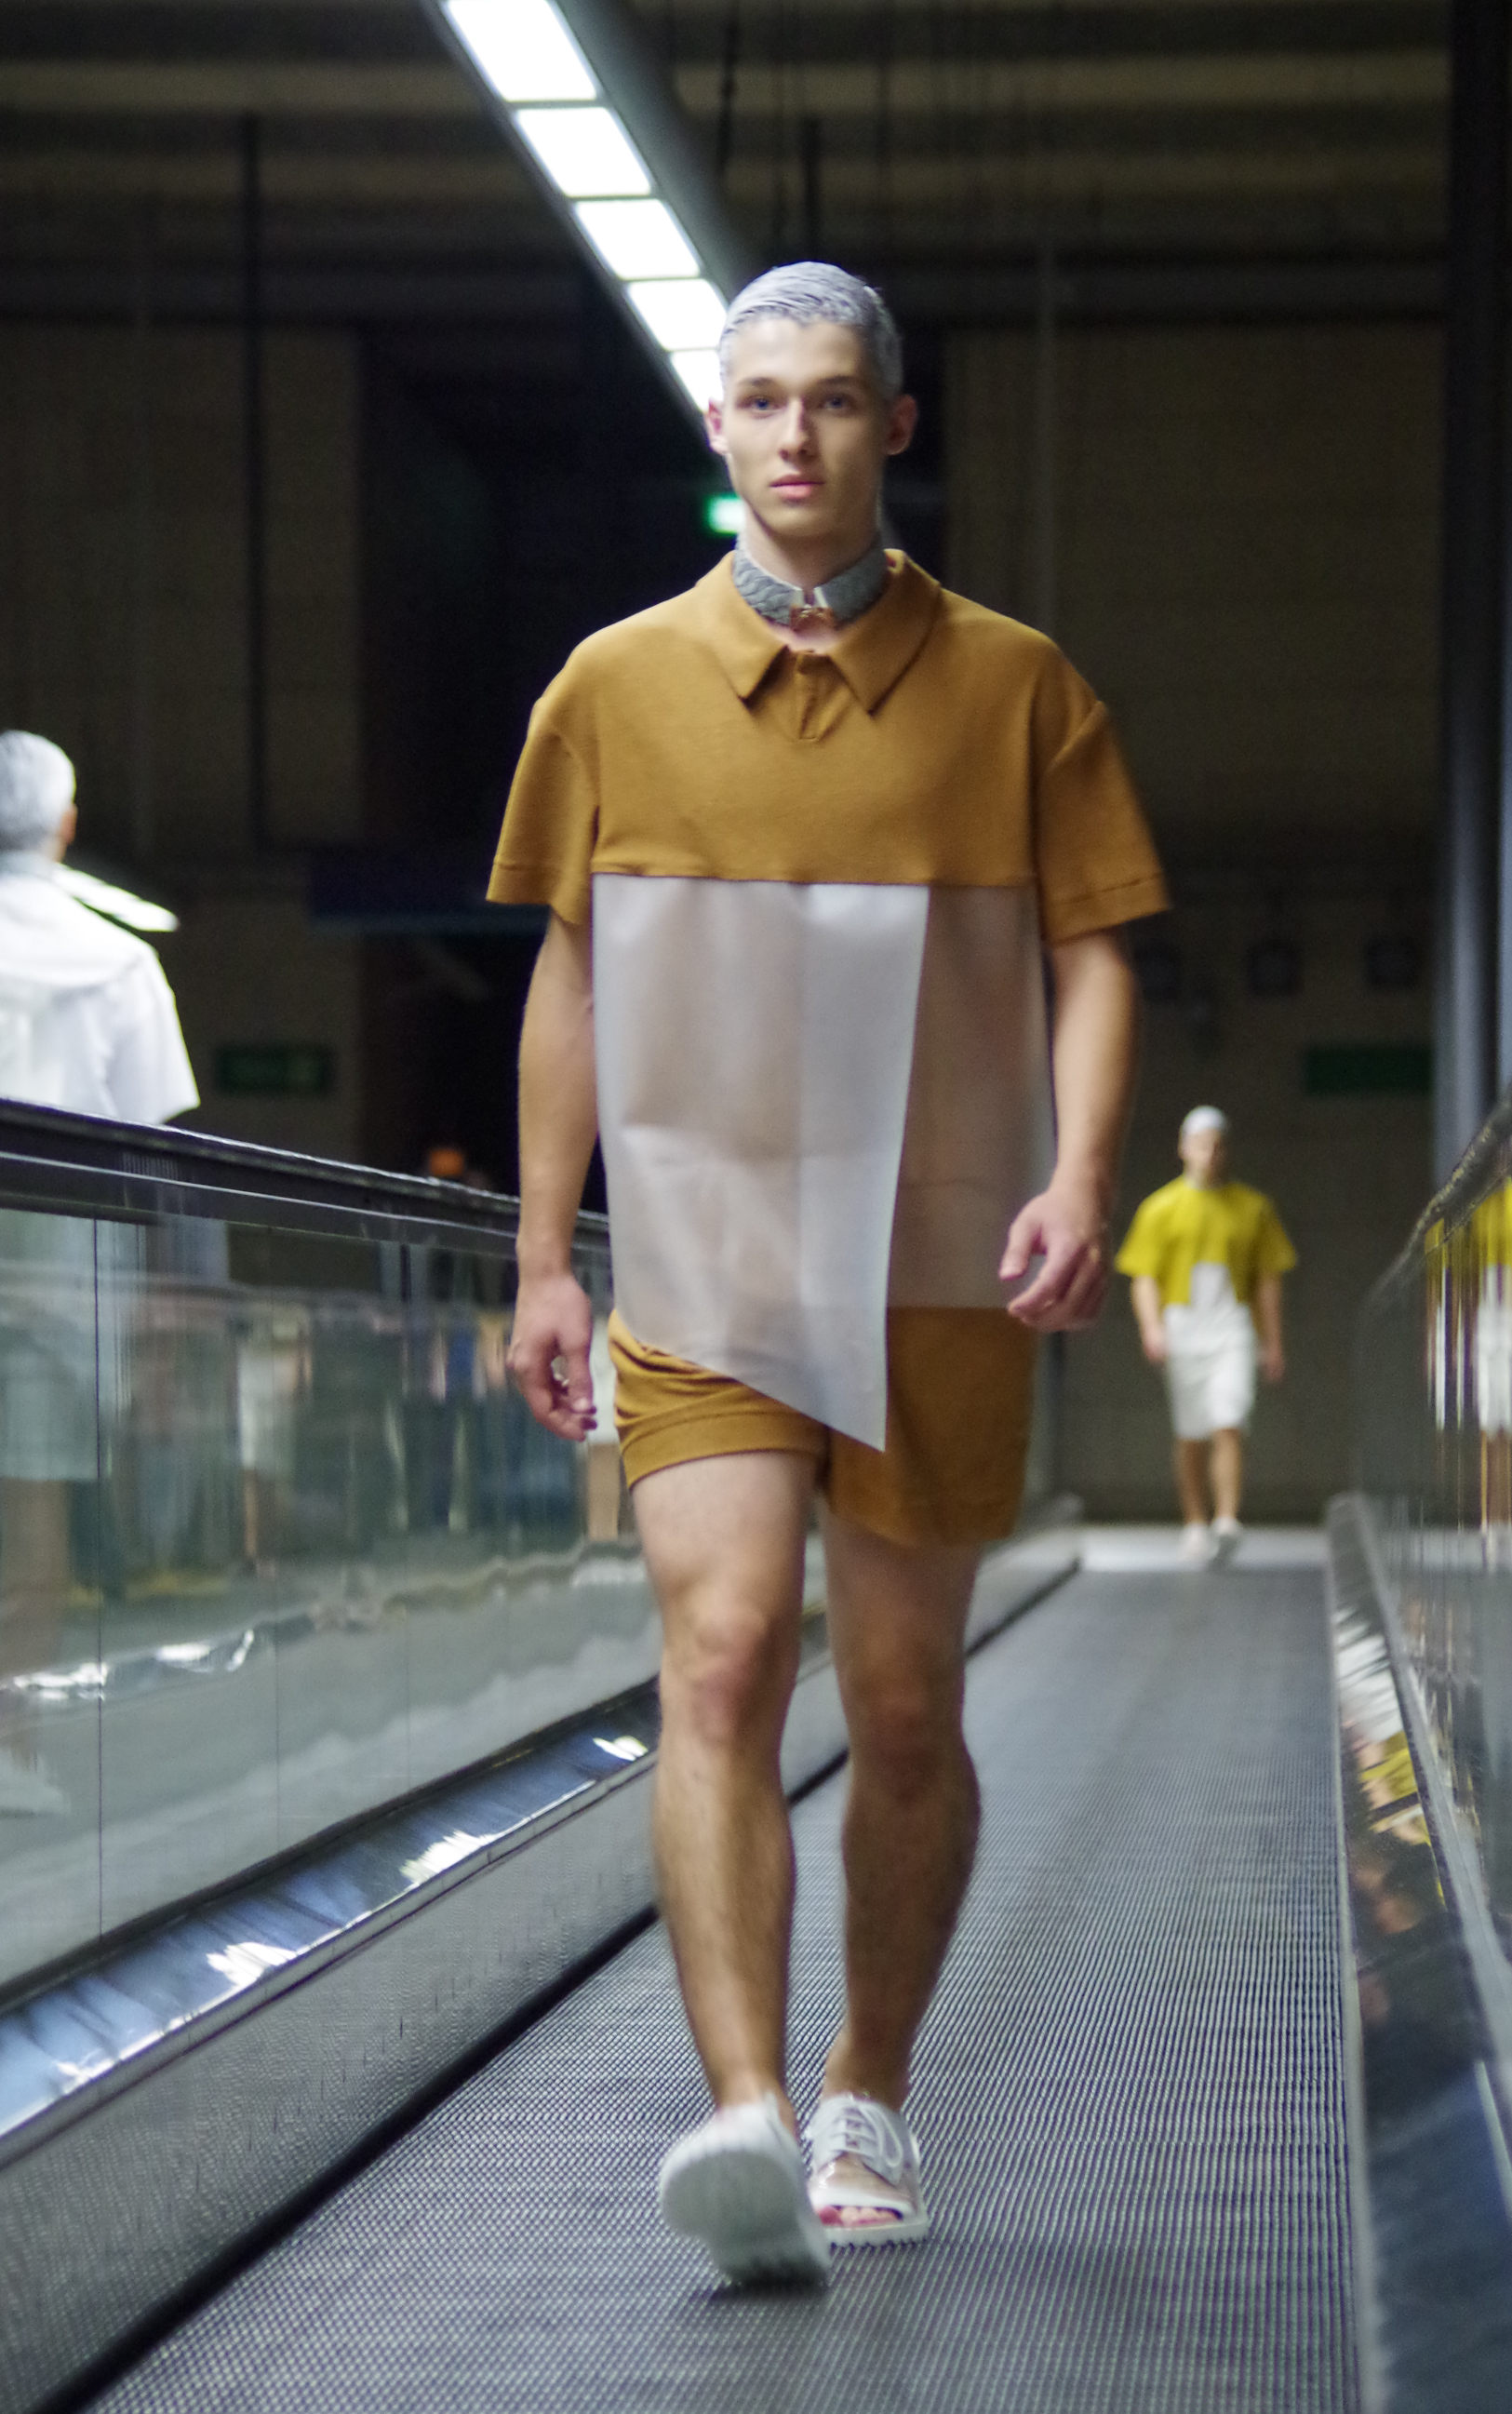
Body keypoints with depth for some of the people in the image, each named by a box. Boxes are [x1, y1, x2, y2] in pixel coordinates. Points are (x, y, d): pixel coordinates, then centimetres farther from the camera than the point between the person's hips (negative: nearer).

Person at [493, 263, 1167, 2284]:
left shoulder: (1012, 685, 4)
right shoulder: (616, 687, 7)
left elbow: (1091, 955, 4)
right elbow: (571, 976, 12)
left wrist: (1079, 1176, -13)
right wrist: (542, 1255, 9)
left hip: (936, 1278, 0)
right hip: (698, 1265, 0)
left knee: (905, 1712, 8)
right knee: (723, 1654, -18)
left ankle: (869, 2106, 25)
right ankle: (746, 2116, -26)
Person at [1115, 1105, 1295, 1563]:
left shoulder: (1252, 1208, 9)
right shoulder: (1161, 1208, 7)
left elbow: (1268, 1280, 12)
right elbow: (1144, 1277, 2)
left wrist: (1273, 1343, 8)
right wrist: (1151, 1327, -14)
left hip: (1233, 1328, -1)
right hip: (1181, 1328, 1)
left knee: (1229, 1425, -16)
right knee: (1191, 1435, 6)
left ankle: (1228, 1519, -22)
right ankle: (1195, 1524, 17)